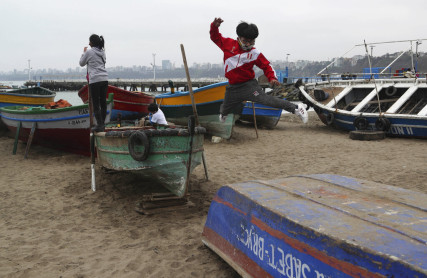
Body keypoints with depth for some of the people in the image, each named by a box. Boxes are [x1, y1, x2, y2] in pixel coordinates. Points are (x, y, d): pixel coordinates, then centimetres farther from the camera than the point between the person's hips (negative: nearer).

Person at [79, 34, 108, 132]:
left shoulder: (89, 52, -3)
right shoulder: (102, 52, 14)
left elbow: (81, 63, 9)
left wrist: (84, 52, 22)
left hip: (95, 80, -6)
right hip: (104, 79, 6)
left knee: (96, 103, -3)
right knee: (103, 102, 10)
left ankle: (99, 125, -5)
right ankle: (102, 123, 16)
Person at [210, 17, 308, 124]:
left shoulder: (255, 53, -7)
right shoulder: (228, 44, -3)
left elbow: (266, 65, 1)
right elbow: (215, 37, 9)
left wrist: (272, 78, -15)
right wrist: (215, 26, -9)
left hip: (249, 85, -3)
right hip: (233, 87, 3)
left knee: (267, 99, -22)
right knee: (225, 109, 23)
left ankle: (296, 108, -16)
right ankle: (222, 113, 63)